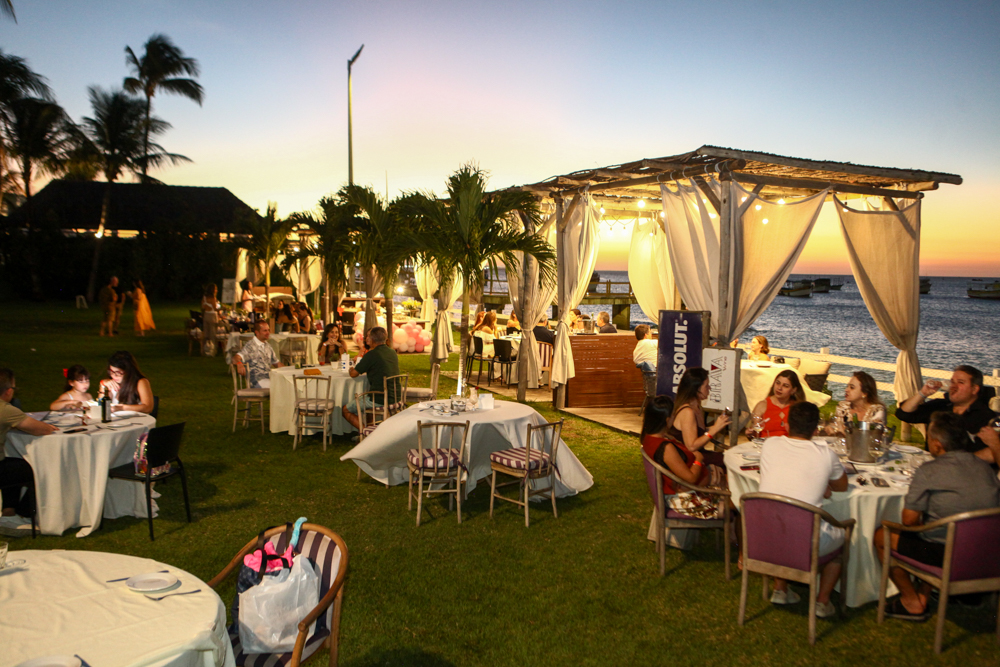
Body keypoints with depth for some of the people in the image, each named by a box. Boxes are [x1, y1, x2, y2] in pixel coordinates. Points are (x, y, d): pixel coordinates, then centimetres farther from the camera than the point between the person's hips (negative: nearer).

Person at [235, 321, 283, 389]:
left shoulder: (268, 347, 20)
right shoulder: (250, 346, -4)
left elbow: (276, 363, 30)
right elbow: (237, 357, -20)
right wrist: (239, 363, -44)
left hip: (269, 377, 7)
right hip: (258, 381, -7)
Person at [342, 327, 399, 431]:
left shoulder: (372, 354, -13)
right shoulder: (393, 352, 9)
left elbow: (353, 374, -5)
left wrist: (352, 369, 16)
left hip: (379, 400, -8)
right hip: (395, 398, 8)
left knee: (346, 410, 8)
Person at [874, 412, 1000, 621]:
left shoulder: (929, 471, -16)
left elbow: (909, 520, -12)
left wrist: (921, 525, 10)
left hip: (947, 557, -7)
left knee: (882, 536, 12)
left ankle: (913, 602, 21)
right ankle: (924, 593, 30)